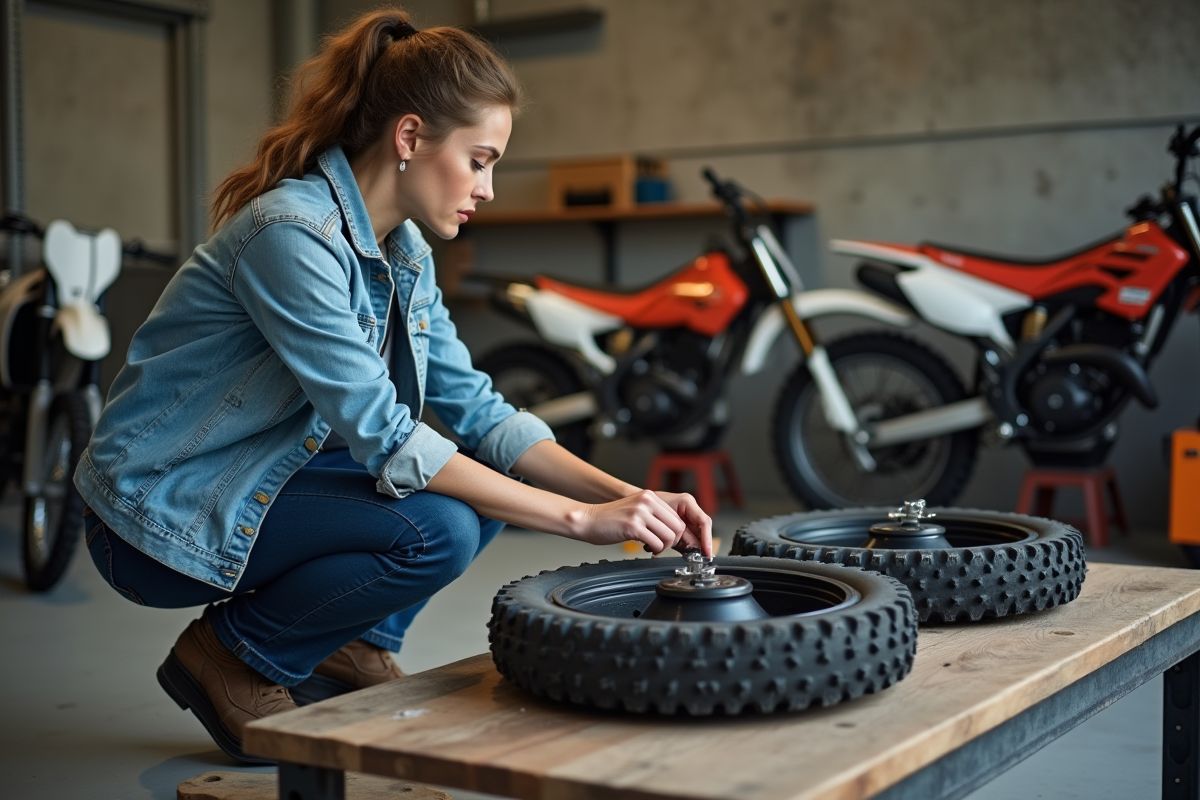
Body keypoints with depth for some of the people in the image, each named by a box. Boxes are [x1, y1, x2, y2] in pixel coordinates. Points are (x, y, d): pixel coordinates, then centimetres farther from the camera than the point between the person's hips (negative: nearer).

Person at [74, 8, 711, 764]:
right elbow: (384, 439, -30)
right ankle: (228, 657, -5)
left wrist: (624, 494, -13)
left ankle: (349, 648, 7)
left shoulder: (403, 249, 2)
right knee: (438, 530, -26)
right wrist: (577, 518, -29)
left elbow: (476, 407, 0)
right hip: (160, 512, -8)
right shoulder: (291, 233, -26)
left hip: (256, 480, 8)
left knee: (488, 470, -3)